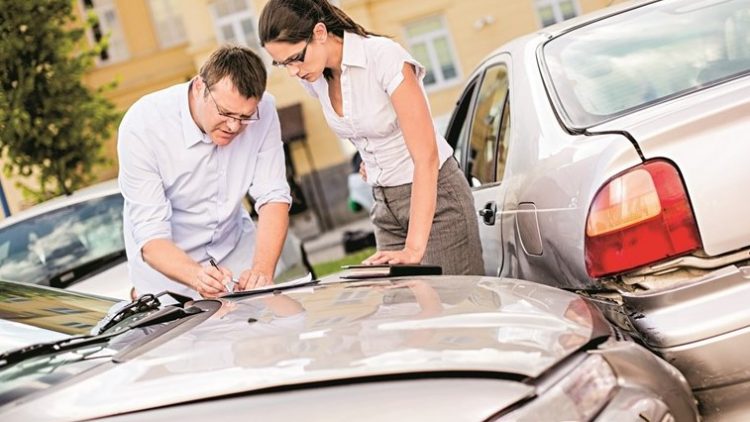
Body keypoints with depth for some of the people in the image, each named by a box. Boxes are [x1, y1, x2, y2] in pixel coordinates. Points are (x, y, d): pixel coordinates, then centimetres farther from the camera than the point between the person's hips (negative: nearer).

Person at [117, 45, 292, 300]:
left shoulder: (262, 110, -19)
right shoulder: (142, 126, -27)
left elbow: (273, 197, -16)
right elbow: (151, 237, -28)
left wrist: (263, 269, -33)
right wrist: (197, 276, -47)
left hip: (234, 247, 2)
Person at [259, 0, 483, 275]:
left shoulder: (385, 58, -23)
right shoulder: (314, 78, -2)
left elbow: (427, 157, -26)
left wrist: (414, 248, -31)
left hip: (435, 193, -6)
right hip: (385, 203, 6)